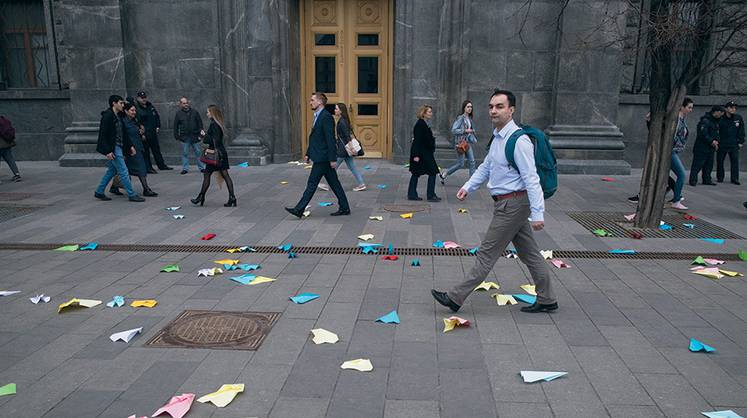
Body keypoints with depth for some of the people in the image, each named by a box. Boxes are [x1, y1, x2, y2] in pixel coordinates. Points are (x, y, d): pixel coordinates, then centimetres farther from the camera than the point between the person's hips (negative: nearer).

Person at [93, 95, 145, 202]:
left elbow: (123, 134, 20)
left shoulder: (118, 116, 14)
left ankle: (99, 192, 26)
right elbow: (103, 134, -18)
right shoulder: (107, 116, -14)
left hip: (118, 147, 10)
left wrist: (130, 146, 16)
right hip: (113, 149, -10)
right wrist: (108, 151, -23)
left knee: (112, 170, 17)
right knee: (124, 172, -6)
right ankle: (131, 195, 0)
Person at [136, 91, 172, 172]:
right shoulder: (137, 109, -12)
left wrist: (158, 127, 10)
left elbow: (157, 116, 20)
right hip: (144, 134, -7)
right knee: (146, 152, 1)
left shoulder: (150, 106, 10)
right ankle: (148, 167, 7)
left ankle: (162, 165, 23)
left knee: (157, 150, 15)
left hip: (153, 133, 7)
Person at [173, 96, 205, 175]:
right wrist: (176, 136, 3)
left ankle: (202, 167, 12)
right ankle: (185, 168, 10)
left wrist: (201, 132, 3)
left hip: (195, 136, 0)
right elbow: (175, 125, 7)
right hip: (184, 137, 0)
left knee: (198, 152, 4)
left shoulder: (194, 112, 6)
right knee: (185, 153, 3)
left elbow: (200, 122, 10)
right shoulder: (178, 113, 4)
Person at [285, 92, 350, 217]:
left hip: (323, 157, -10)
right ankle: (344, 208, 17)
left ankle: (299, 209, 0)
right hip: (321, 157, 10)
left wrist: (332, 159, -21)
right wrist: (308, 154, 19)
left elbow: (330, 139, -19)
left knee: (312, 183, -5)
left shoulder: (326, 117, -15)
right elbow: (314, 138, 22)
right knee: (334, 183, 12)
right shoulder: (318, 116, 16)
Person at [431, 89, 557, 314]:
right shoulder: (497, 137, 10)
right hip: (509, 203, 10)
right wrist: (468, 186, 12)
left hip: (512, 204, -10)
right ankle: (546, 300, 27)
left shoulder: (518, 141, -20)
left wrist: (537, 213, -25)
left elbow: (531, 178, -23)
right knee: (529, 253, 15)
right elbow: (486, 166, 22)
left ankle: (455, 298, 6)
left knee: (487, 253, -2)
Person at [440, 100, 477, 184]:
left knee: (472, 161, 0)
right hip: (460, 142, -8)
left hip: (467, 142, 8)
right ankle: (443, 175, 13)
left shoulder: (469, 118, 11)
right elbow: (453, 130, -19)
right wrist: (465, 130, -21)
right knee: (460, 164, -3)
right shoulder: (460, 118, -13)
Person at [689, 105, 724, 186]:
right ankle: (693, 180, -4)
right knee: (697, 165, -7)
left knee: (709, 165, 12)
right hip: (701, 148, -9)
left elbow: (716, 133, 25)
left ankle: (707, 180, 20)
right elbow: (702, 134, -22)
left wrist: (716, 141, 7)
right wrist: (712, 141, -17)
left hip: (710, 148, 9)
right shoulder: (705, 121, -15)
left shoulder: (715, 121, 16)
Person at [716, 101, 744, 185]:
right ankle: (720, 178, 19)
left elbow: (741, 131, 8)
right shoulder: (720, 118, -4)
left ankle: (735, 178, 4)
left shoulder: (738, 118, 2)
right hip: (722, 144, -1)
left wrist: (741, 142, 4)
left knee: (735, 161, -2)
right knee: (720, 161, 6)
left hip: (734, 144, 1)